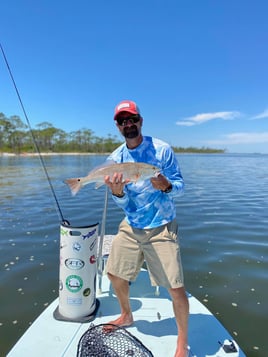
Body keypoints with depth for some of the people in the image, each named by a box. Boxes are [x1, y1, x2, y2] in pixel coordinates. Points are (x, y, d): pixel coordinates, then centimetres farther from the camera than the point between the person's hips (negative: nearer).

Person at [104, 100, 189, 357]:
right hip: (131, 227, 5)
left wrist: (166, 186, -29)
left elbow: (180, 186, -7)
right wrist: (117, 192, -24)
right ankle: (126, 316, 45)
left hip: (161, 227, -4)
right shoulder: (115, 158, 0)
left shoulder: (162, 149, -10)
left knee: (176, 288, -4)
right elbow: (124, 204, -1)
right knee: (114, 274, 16)